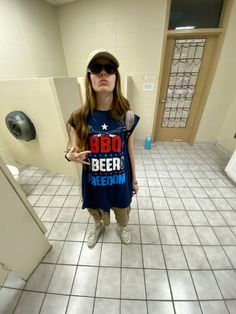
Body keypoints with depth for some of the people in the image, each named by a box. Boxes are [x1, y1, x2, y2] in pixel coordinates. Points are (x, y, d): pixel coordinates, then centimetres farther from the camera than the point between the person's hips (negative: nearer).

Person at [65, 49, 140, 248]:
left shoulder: (127, 117, -14)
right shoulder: (79, 117, -14)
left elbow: (130, 152, -4)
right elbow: (76, 152, 0)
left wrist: (134, 180, 5)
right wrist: (70, 156, -24)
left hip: (120, 179, 0)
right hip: (93, 180, 1)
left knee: (122, 209, 27)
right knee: (97, 211, 29)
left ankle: (123, 226, 65)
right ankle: (99, 225, 68)